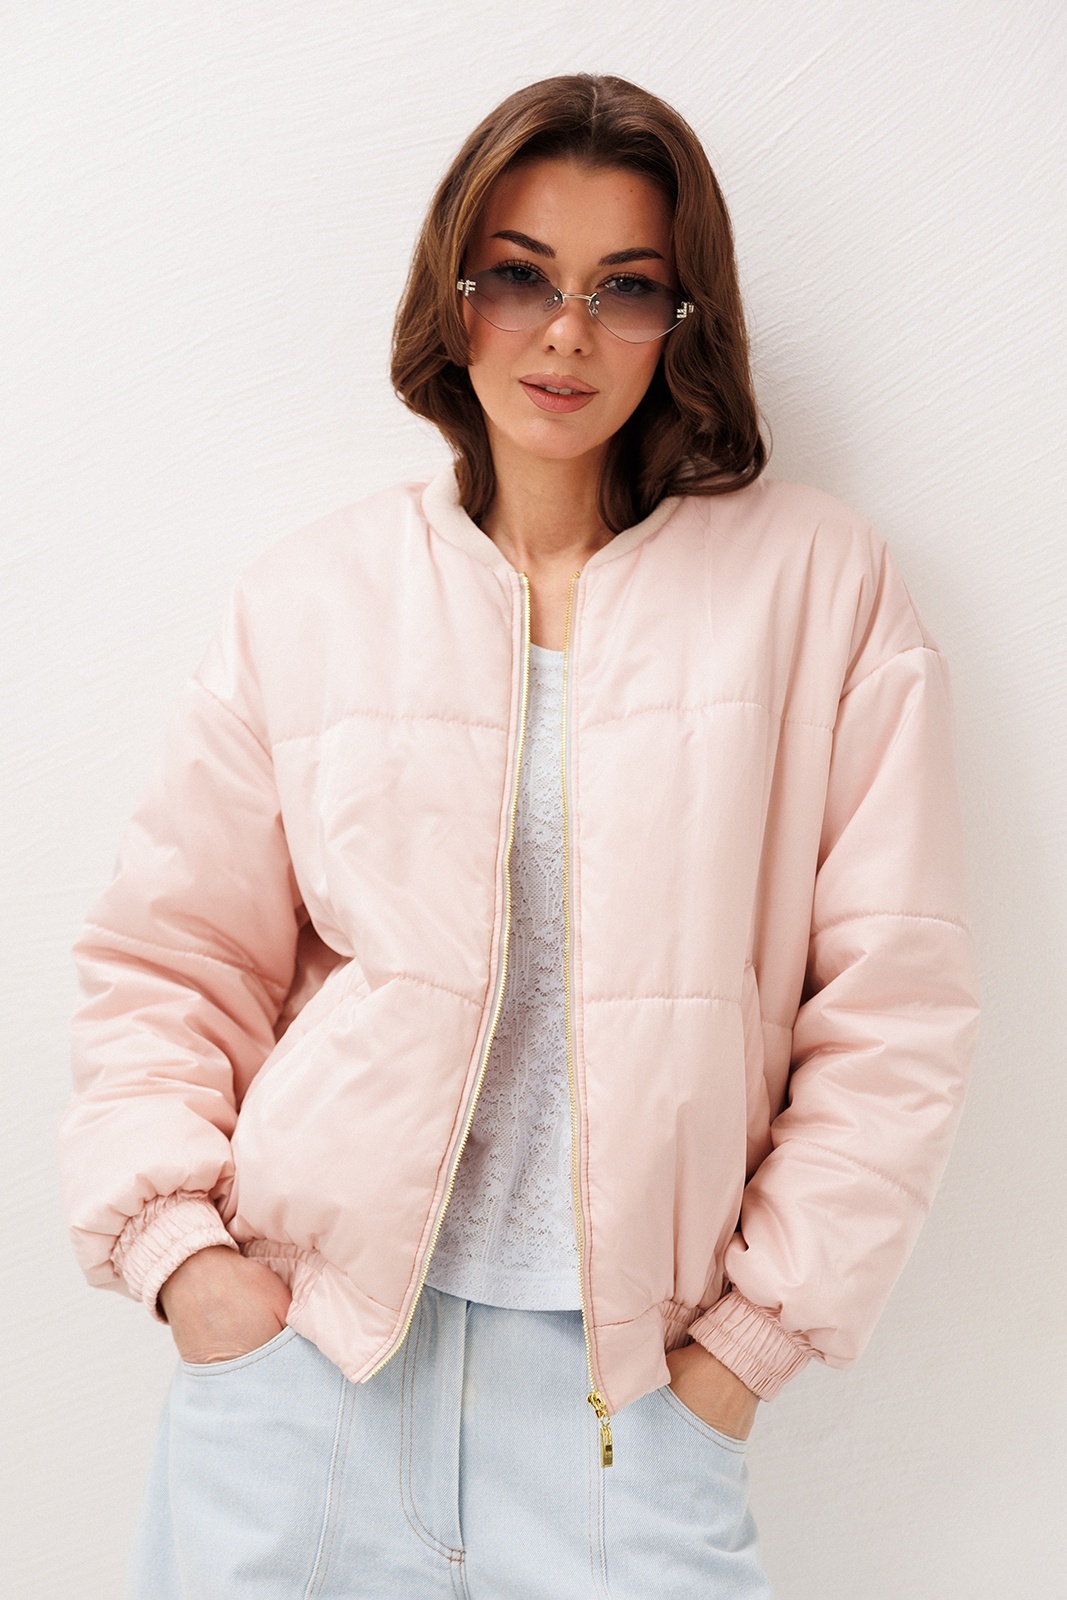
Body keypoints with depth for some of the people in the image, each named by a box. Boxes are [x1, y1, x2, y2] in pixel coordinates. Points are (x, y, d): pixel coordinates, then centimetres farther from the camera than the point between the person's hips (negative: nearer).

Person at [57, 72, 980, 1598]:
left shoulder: (820, 584, -1)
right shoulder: (310, 596, 3)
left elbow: (895, 1006, -1)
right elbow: (168, 961, 8)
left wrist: (755, 1331, -3)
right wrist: (177, 1246, -4)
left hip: (627, 1383, -1)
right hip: (306, 1349, 1)